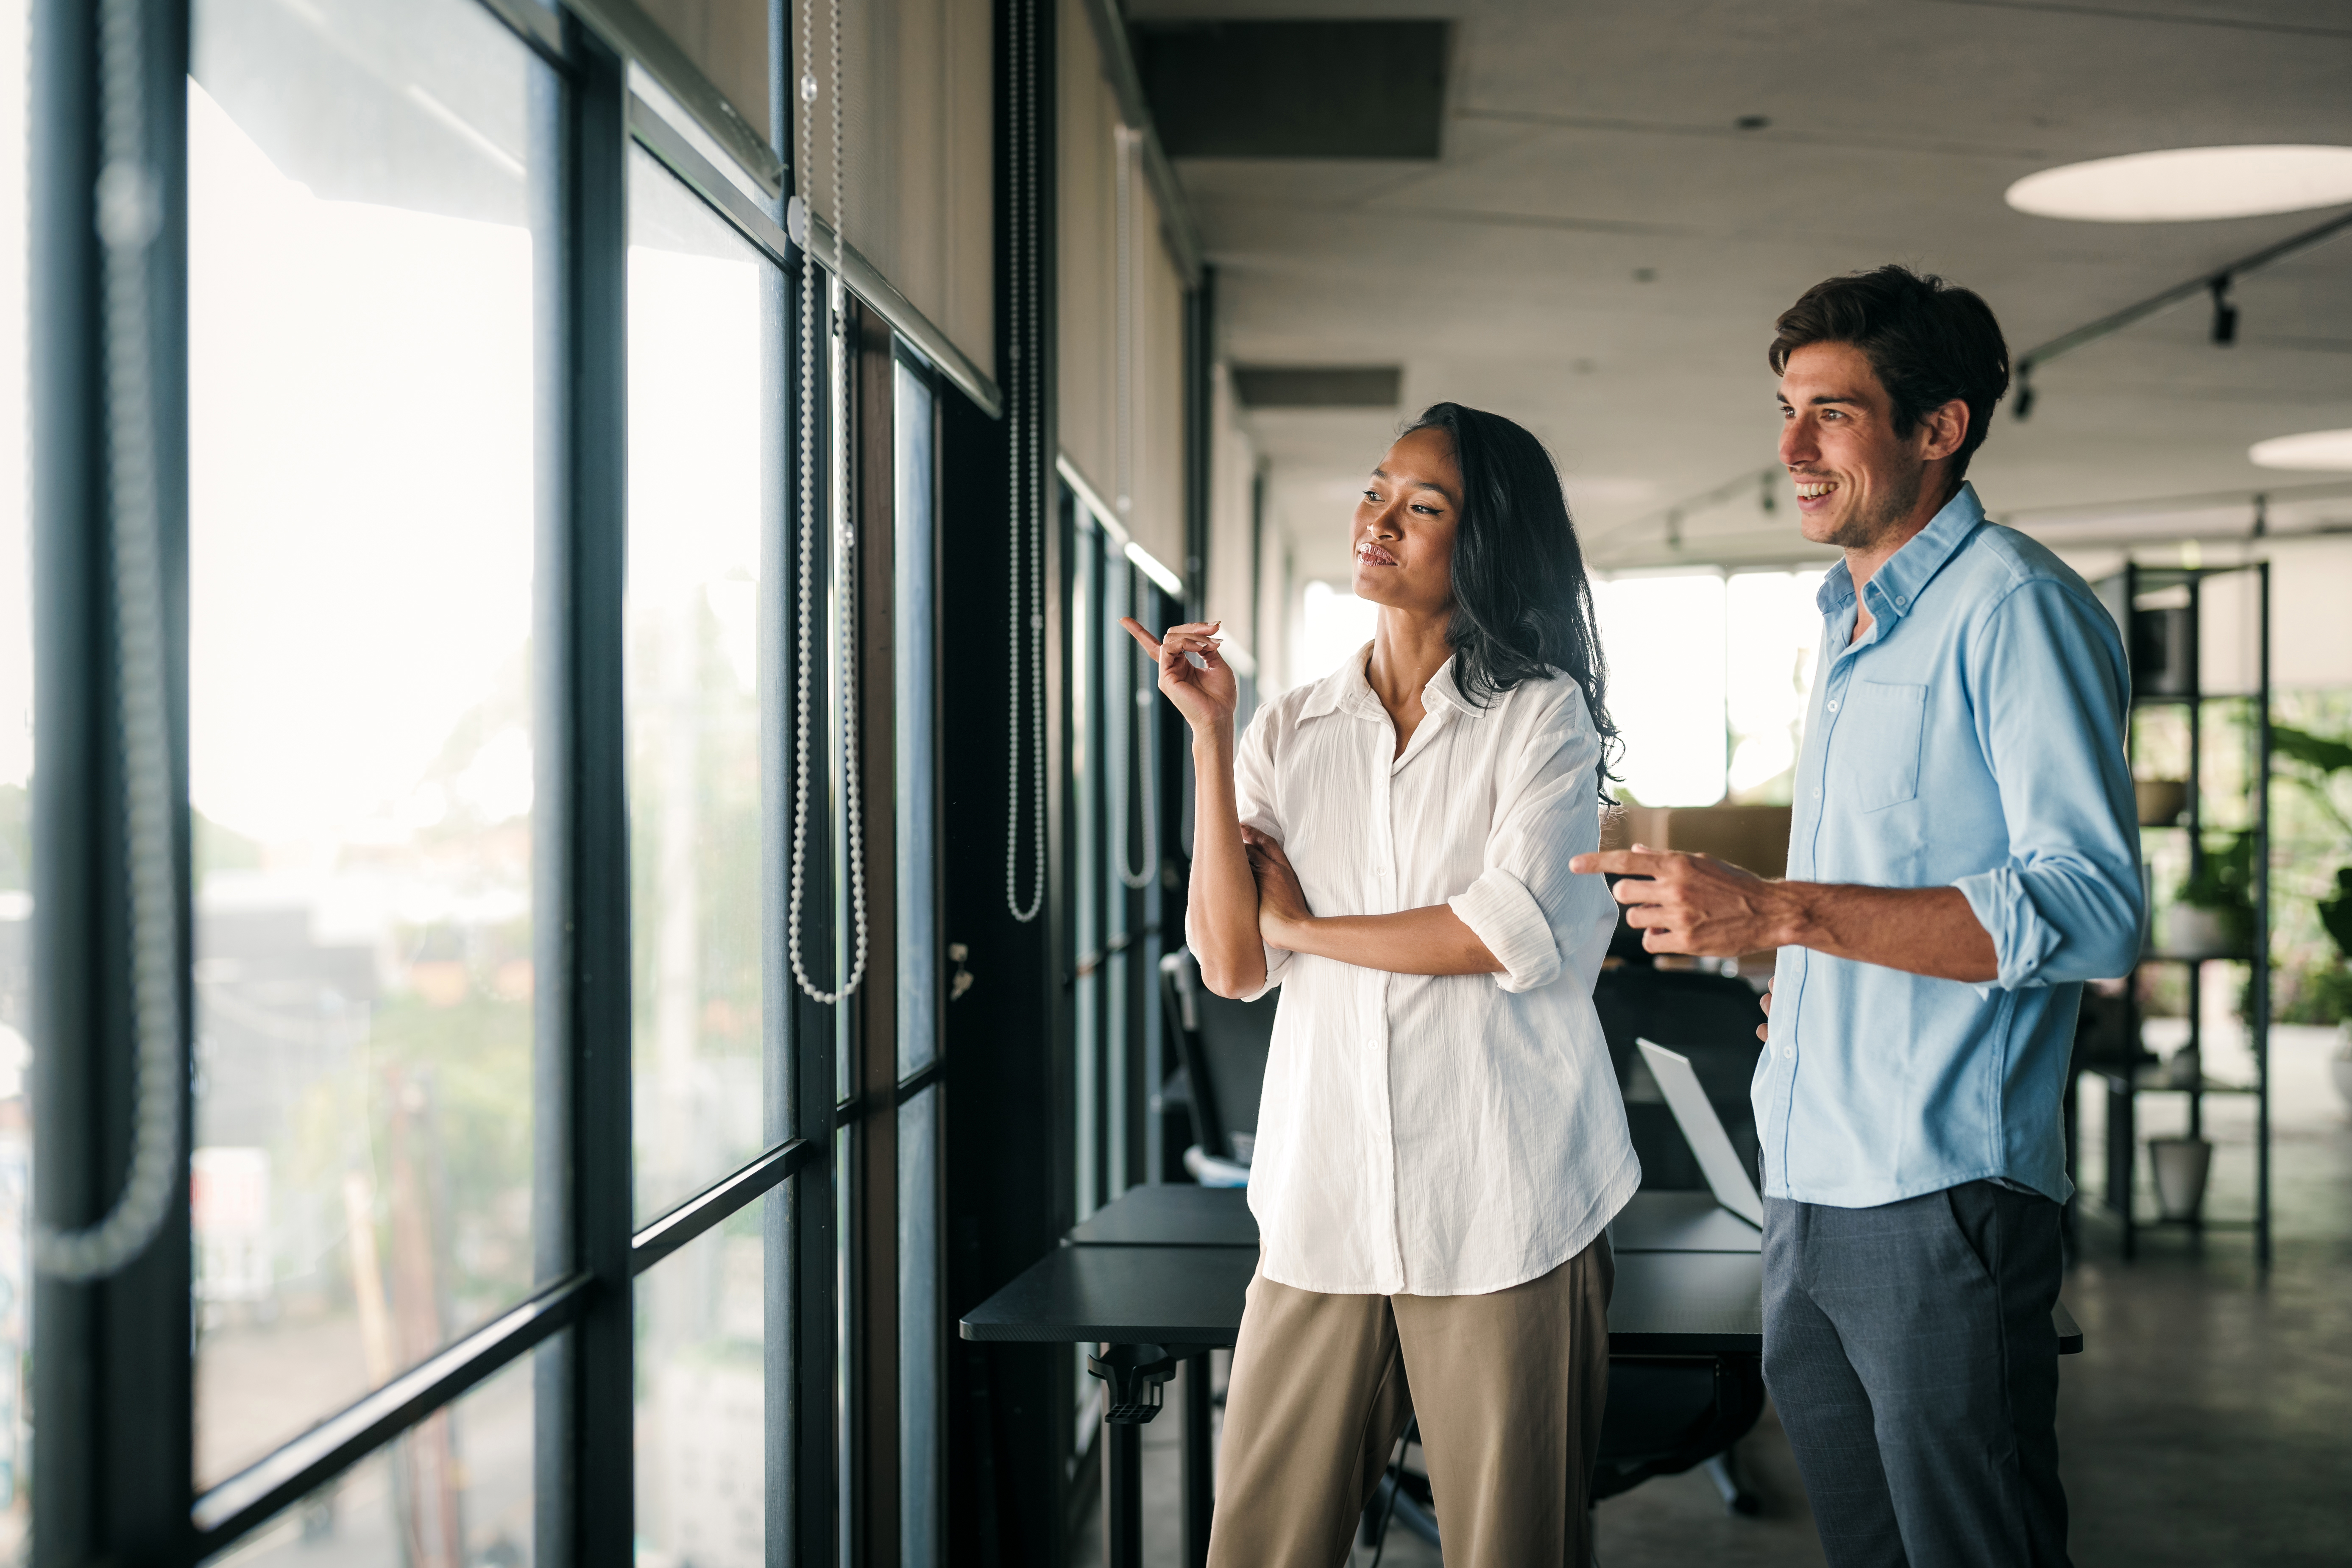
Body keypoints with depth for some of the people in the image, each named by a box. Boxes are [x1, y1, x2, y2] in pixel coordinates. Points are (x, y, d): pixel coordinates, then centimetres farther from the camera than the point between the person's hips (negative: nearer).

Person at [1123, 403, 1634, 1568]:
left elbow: (1512, 936, -13)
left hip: (1503, 1207, -3)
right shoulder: (1288, 732, 10)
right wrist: (1209, 735, -4)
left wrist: (1299, 922, -3)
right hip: (1323, 1199, 3)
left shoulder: (1540, 715, 2)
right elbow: (1229, 966, 0)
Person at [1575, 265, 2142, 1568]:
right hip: (1808, 1192, 9)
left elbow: (2090, 911, -23)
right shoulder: (1853, 625, 17)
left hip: (1939, 1202, -9)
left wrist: (1778, 914, -27)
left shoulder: (2015, 606, -12)